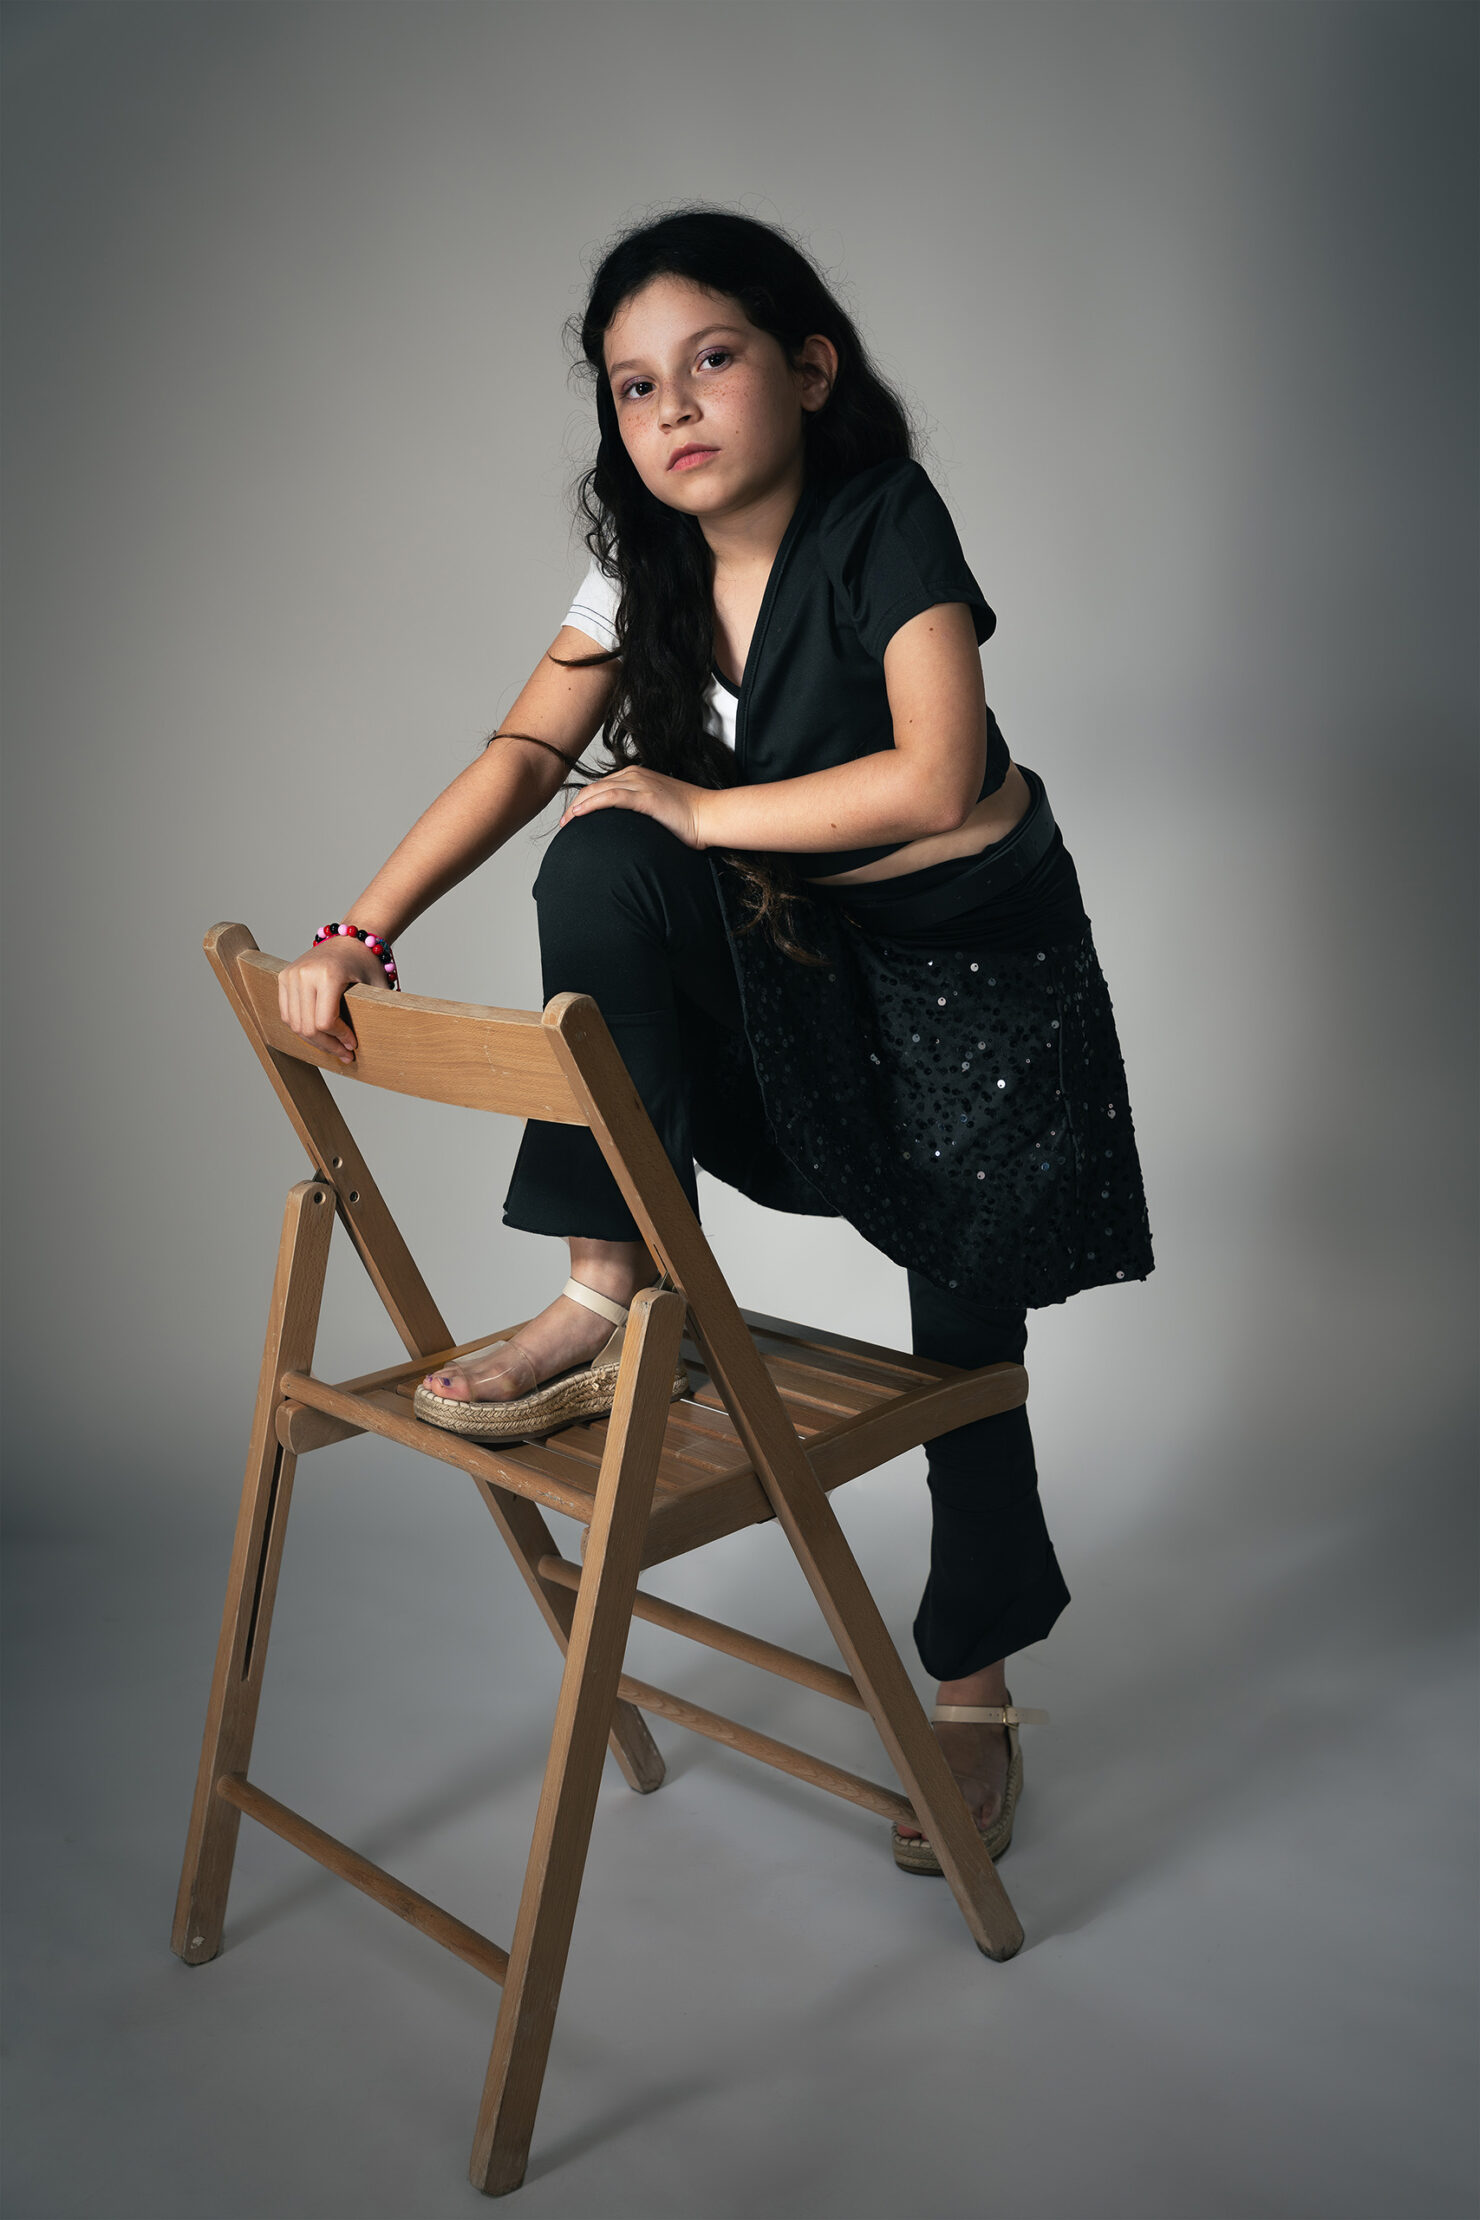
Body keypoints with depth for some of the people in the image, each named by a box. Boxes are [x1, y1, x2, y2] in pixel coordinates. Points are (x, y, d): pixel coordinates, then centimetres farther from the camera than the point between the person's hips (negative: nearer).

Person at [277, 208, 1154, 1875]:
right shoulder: (646, 559, -3)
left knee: (965, 1333, 2)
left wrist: (694, 812, -23)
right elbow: (527, 751, -8)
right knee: (600, 869, -26)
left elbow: (936, 779, -30)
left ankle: (972, 1688, 25)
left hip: (973, 957, -4)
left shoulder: (887, 523, -20)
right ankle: (613, 1295, -22)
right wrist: (361, 933, -19)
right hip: (790, 950, 4)